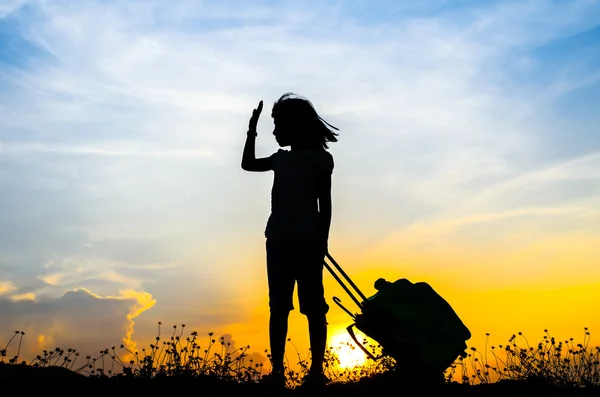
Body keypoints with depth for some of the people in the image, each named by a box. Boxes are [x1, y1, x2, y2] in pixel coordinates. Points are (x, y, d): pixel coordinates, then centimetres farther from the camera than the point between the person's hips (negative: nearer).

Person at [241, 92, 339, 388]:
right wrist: (252, 130, 28)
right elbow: (248, 164, 35)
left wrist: (322, 241, -10)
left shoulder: (319, 158, 2)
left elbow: (325, 203, -2)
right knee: (278, 306, 3)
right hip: (278, 240, 6)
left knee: (312, 306, -4)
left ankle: (316, 370, -2)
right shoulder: (281, 158, 19)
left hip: (307, 240, -6)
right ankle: (277, 370, 5)